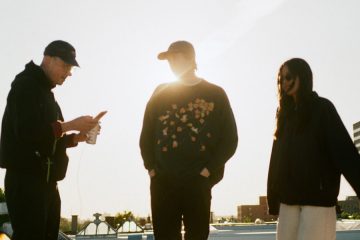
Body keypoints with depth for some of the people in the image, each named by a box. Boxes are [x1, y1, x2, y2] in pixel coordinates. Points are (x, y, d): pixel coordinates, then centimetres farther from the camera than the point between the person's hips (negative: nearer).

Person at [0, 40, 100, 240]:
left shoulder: (45, 91, 20)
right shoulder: (25, 85, -8)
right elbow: (27, 132, -21)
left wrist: (77, 137, 6)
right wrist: (69, 125, -17)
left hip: (46, 181, 9)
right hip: (25, 180, -9)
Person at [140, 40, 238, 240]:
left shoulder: (215, 94, 5)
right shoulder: (161, 94, 12)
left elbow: (229, 139, 1)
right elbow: (146, 134, 12)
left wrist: (209, 170, -8)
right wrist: (151, 168, 0)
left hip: (197, 181, -2)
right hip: (162, 181, 2)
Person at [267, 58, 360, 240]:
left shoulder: (322, 108, 0)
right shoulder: (286, 114, 17)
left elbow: (343, 148, -10)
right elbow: (277, 158, 15)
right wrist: (273, 198, 12)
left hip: (318, 197, -5)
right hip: (289, 198, 6)